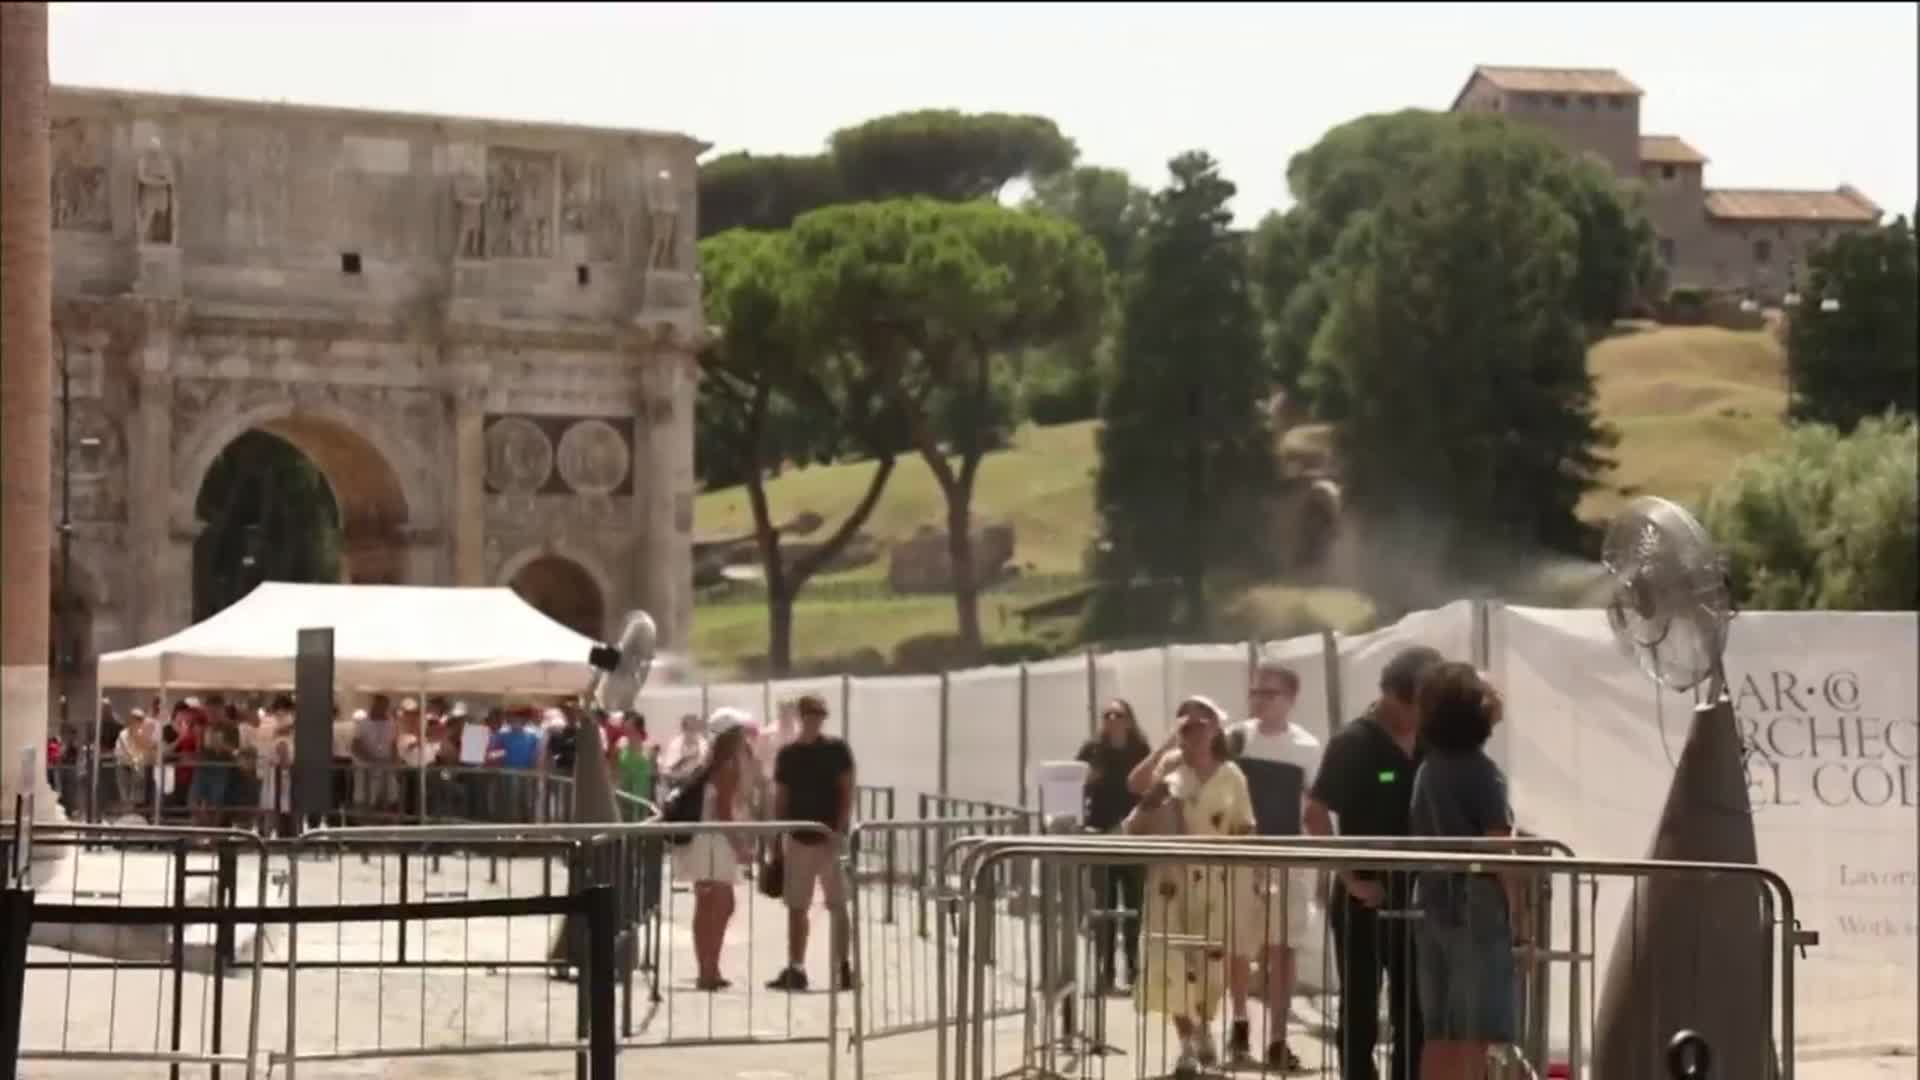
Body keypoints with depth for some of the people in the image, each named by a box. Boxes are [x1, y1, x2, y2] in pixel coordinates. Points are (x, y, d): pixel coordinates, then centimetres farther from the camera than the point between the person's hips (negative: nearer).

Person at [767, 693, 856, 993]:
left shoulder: (837, 750, -2)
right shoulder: (787, 754, 7)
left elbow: (848, 792, -5)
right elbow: (780, 799, 10)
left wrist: (840, 831, -15)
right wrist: (777, 839, 5)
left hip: (830, 839, -3)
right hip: (797, 839, 3)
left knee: (837, 906, 1)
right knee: (796, 907, 3)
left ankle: (843, 968, 4)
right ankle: (795, 970, 7)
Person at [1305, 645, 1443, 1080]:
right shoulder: (1353, 743, -11)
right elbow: (1315, 815, -14)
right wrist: (1351, 880, -17)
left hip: (1416, 899, 6)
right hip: (1365, 901, -5)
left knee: (1415, 1016, 10)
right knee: (1360, 1014, 3)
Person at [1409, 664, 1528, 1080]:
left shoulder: (1428, 770, 11)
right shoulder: (1480, 770, -12)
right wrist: (1519, 909, -8)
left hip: (1432, 907, 8)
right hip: (1477, 909, -8)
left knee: (1441, 1033, 10)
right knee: (1475, 1032, -5)